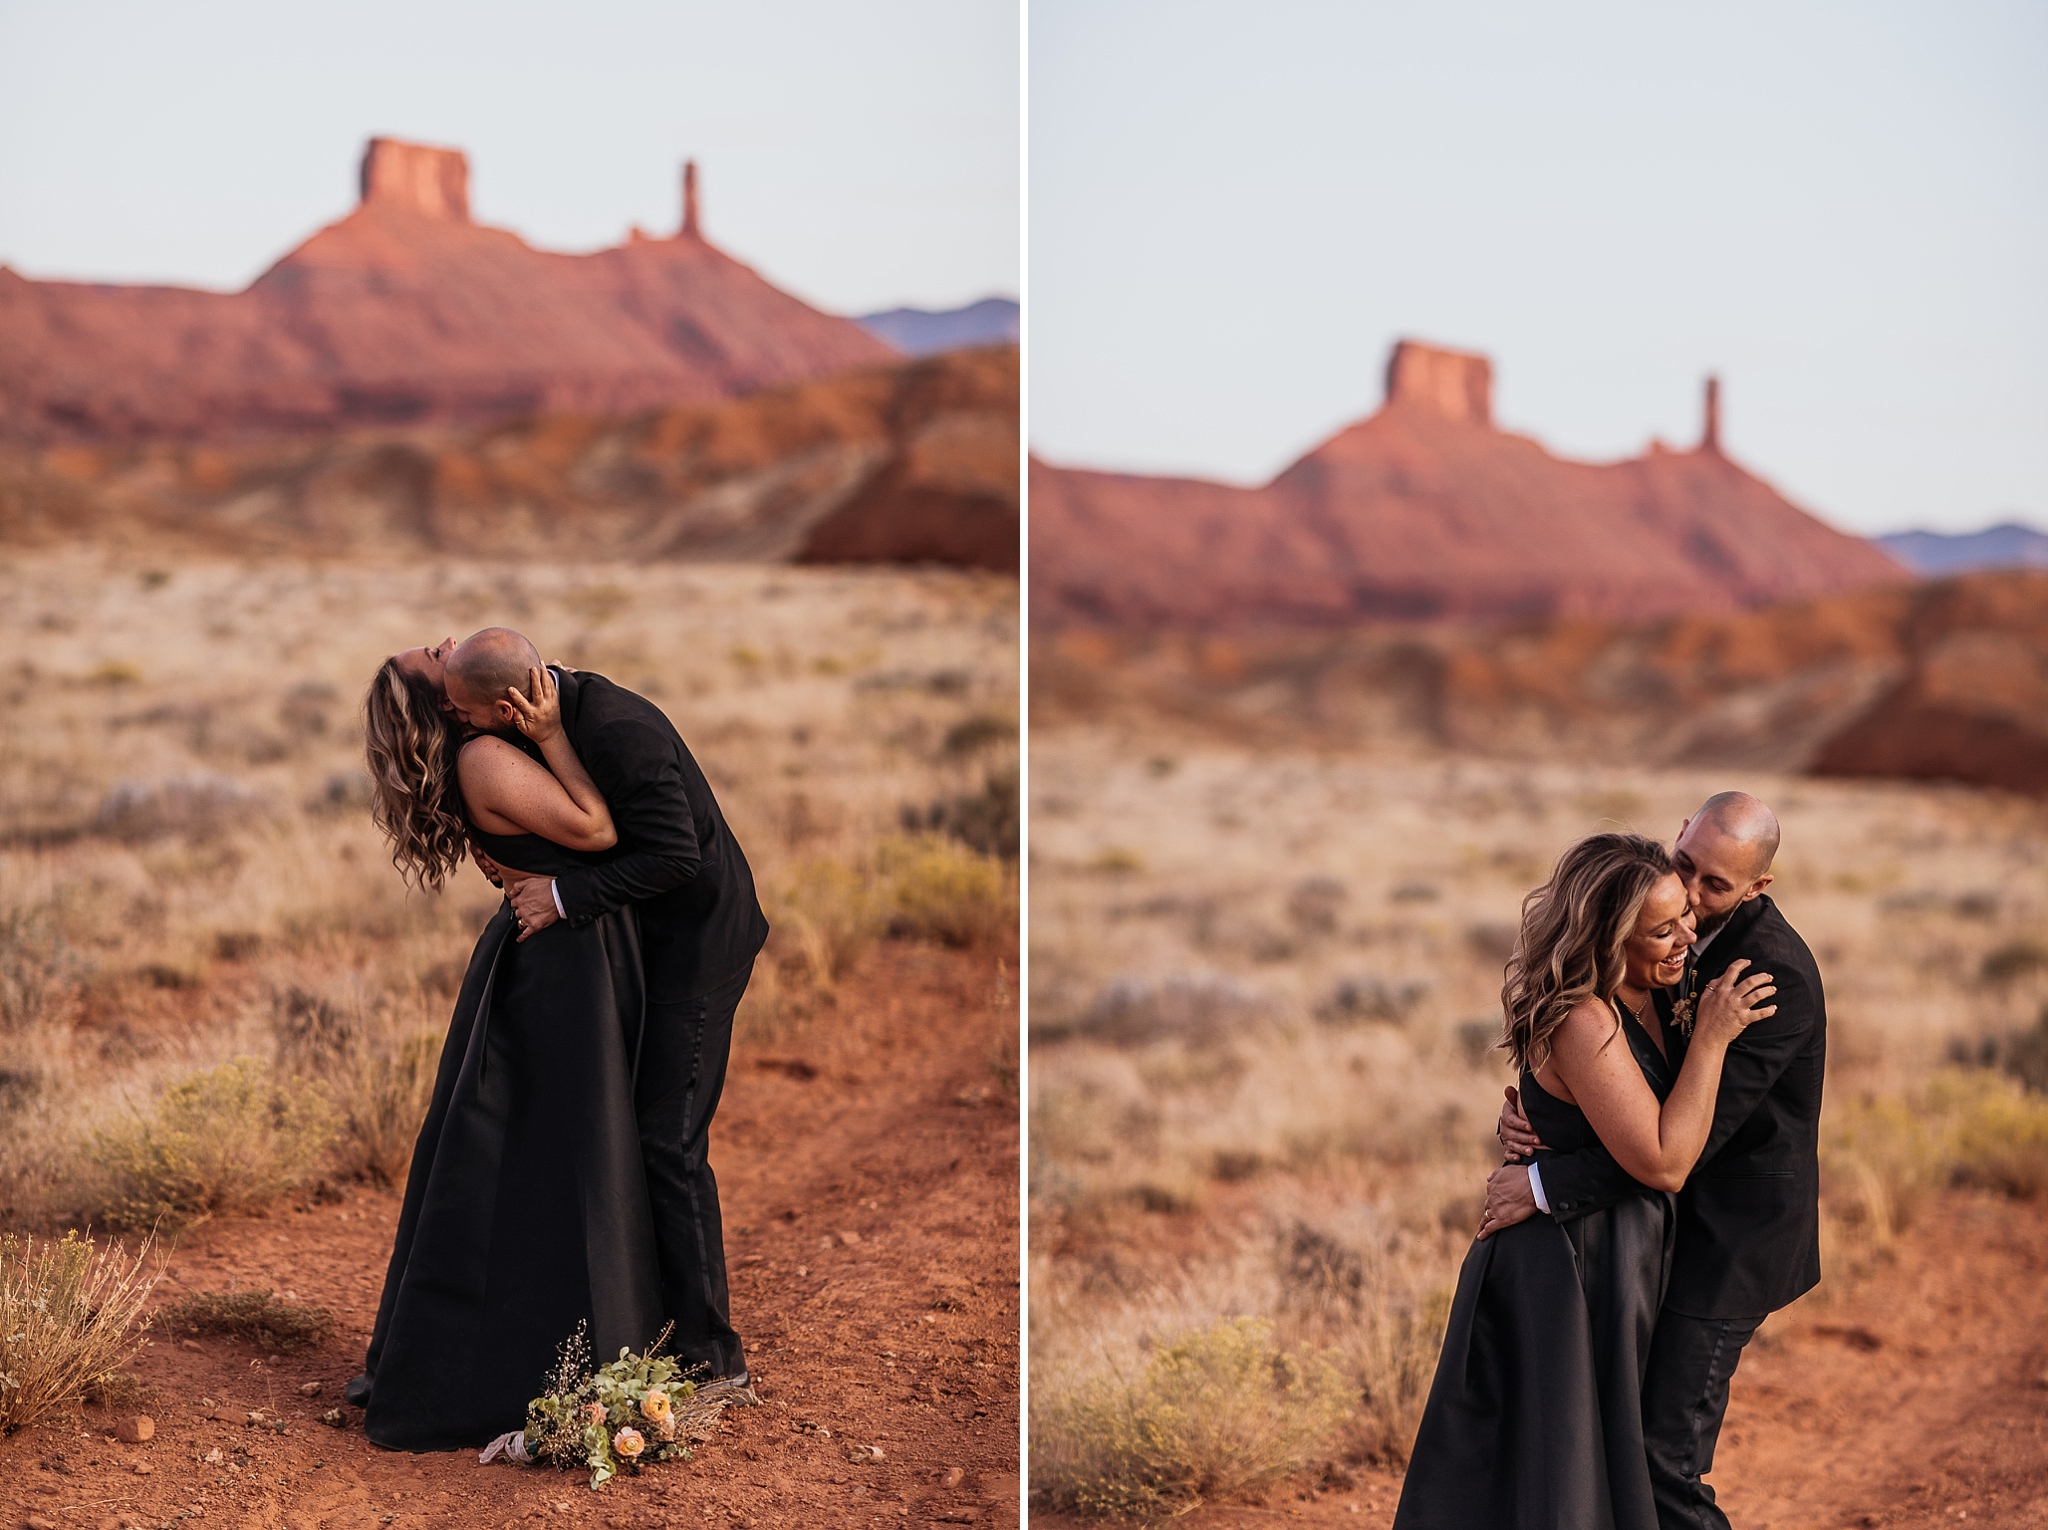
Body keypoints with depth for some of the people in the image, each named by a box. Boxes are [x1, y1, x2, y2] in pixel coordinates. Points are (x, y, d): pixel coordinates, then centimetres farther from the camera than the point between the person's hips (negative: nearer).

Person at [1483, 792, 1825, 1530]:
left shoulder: (1778, 975, -25)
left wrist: (1547, 1186, -30)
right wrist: (1529, 1113, -17)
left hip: (1730, 1233, -8)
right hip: (1669, 1212, 8)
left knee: (1664, 1455, -9)